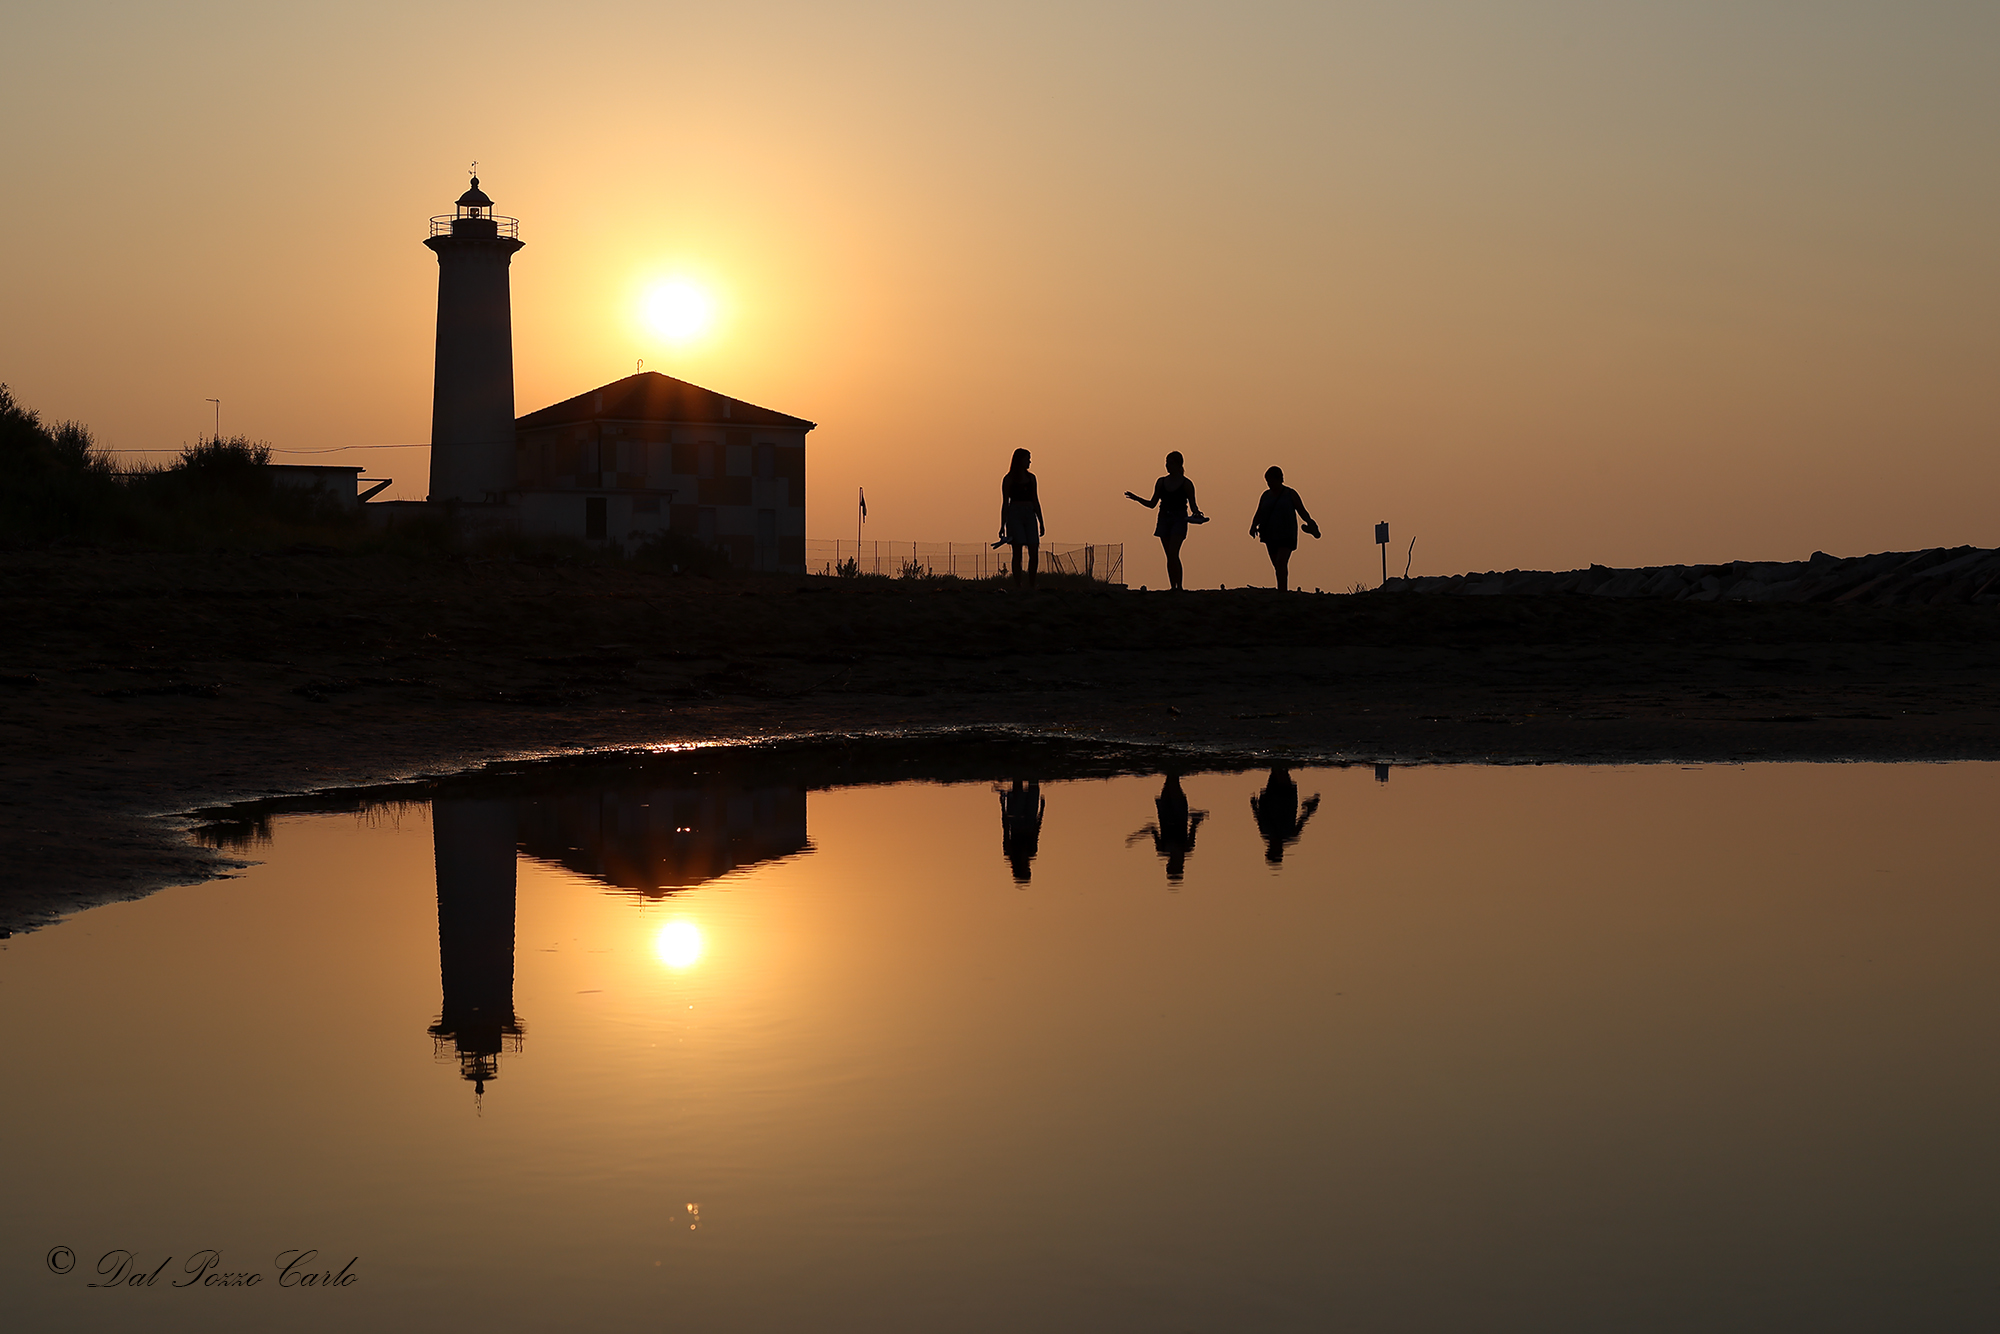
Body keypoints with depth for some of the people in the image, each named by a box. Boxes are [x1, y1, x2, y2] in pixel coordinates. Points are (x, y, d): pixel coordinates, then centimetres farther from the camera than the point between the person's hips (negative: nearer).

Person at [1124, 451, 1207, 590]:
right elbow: (1152, 504, 15)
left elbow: (1192, 505, 3)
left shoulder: (1186, 484, -1)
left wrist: (1196, 512, -19)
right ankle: (1173, 588, 8)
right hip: (1164, 519, 5)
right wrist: (1136, 498, 2)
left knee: (1173, 553, -18)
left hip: (1179, 519, -5)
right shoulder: (1161, 482, 10)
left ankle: (1179, 586, -15)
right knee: (1169, 556, 4)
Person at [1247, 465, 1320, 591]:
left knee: (1281, 563, -22)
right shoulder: (1265, 495, 10)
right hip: (1271, 536, 5)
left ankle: (1282, 592, -27)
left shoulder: (1291, 494, 0)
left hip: (1287, 535, -5)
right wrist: (1254, 526, -10)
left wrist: (1309, 523, -19)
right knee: (1278, 567, 7)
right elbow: (1258, 515, 10)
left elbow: (1302, 511, 1)